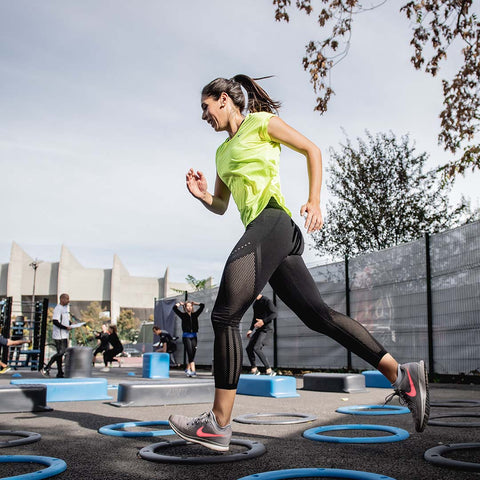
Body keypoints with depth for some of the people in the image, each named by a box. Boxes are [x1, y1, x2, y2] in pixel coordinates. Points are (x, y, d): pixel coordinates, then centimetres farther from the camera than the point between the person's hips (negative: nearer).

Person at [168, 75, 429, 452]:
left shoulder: (260, 122, 7)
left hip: (271, 221, -9)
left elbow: (312, 150, 4)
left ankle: (219, 425, -9)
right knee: (317, 314, 1)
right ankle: (402, 375, 3)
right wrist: (202, 195, 7)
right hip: (266, 233, 9)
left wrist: (314, 201, -8)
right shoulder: (223, 152, 28)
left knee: (225, 315, -13)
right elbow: (220, 207, 30)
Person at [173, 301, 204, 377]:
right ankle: (193, 371, -15)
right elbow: (174, 308, -5)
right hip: (186, 336, -4)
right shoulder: (183, 315, 2)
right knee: (190, 353, -11)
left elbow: (202, 306, 13)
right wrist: (180, 303, 11)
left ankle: (188, 369, 24)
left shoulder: (195, 314, 10)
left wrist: (194, 303, 20)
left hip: (194, 336, 4)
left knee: (192, 354, 5)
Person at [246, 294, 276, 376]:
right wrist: (251, 329, 20)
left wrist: (263, 321, -25)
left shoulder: (267, 301, -9)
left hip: (265, 329, -9)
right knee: (249, 348, 5)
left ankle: (269, 371, -18)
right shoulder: (255, 303, 17)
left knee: (256, 348, -22)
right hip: (257, 329, 9)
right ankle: (254, 370, 19)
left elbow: (274, 314, -16)